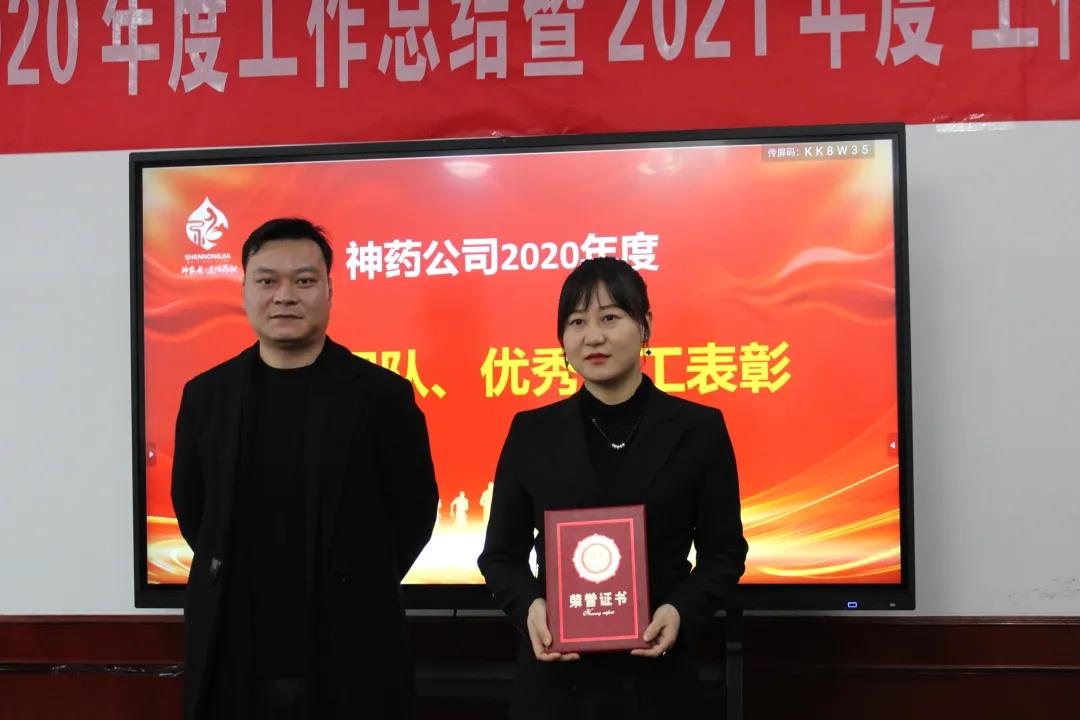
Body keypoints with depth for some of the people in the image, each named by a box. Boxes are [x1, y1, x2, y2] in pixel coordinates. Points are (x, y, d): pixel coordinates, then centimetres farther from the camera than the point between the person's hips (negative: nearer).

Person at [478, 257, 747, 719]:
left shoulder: (699, 429, -1)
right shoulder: (532, 432, 2)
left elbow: (724, 551, 3)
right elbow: (502, 554, 6)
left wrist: (681, 612, -15)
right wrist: (529, 607, -14)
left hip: (657, 677, -1)